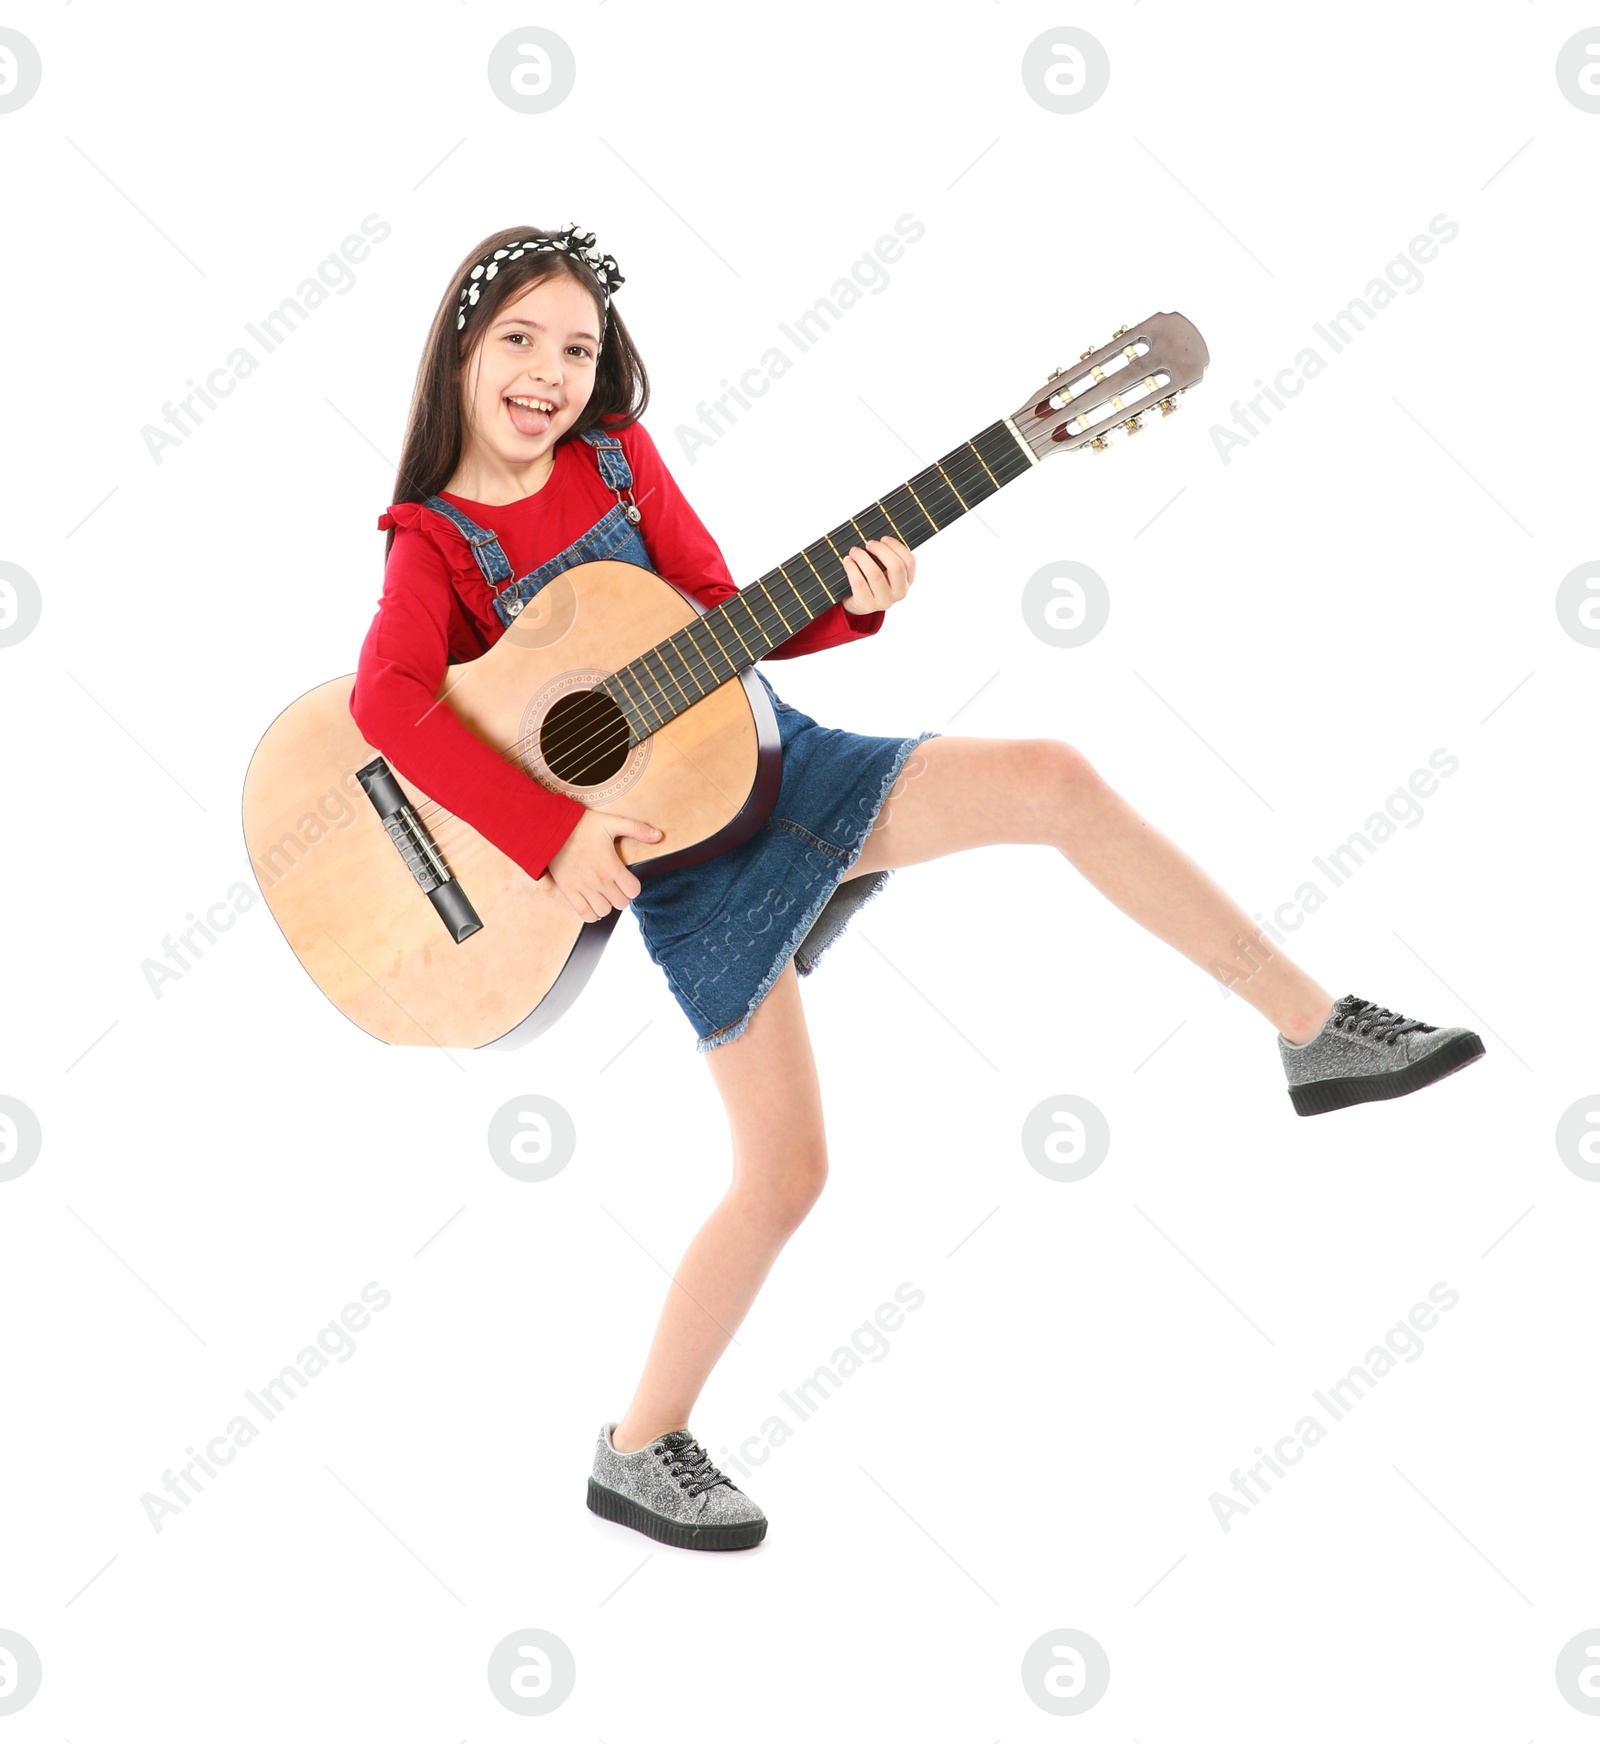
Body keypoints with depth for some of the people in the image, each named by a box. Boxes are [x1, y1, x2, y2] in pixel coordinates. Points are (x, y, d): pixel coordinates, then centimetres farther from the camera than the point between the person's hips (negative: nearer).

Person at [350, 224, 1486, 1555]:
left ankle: (1316, 1029, -5)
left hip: (773, 758, 5)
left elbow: (716, 620, 8)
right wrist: (554, 833, -30)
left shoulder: (619, 457, 6)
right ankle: (638, 1450, 12)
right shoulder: (435, 546, -7)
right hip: (670, 848, -4)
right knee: (786, 1171, -5)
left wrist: (851, 605, -10)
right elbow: (388, 703, -24)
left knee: (1054, 779, -14)